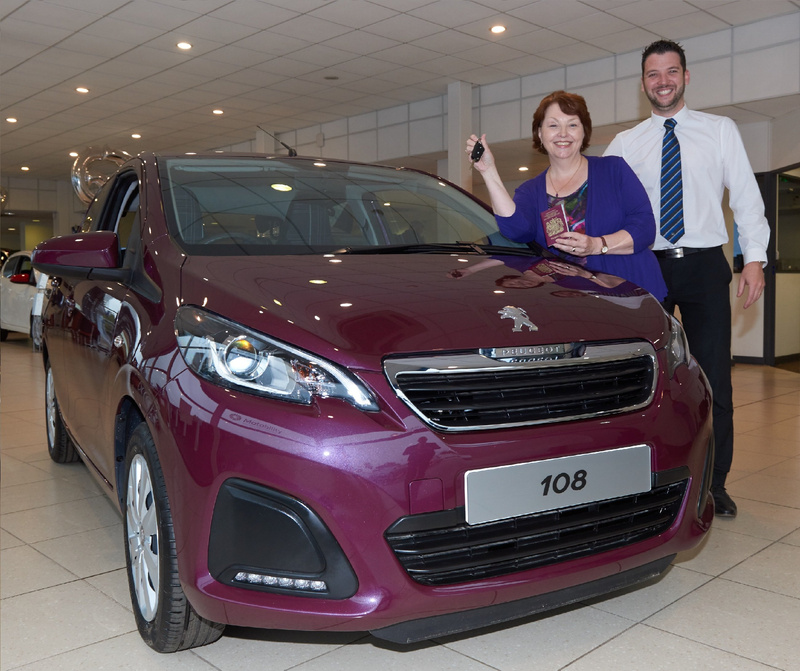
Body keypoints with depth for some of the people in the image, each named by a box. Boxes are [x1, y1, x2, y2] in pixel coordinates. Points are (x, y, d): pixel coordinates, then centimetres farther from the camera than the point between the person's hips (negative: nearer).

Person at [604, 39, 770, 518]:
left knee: (714, 377, 1)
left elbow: (746, 196, 4)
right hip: (648, 265, 1)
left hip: (705, 265, 0)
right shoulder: (626, 144, 9)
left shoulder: (721, 131, 9)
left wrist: (755, 256, -6)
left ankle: (714, 484, 14)